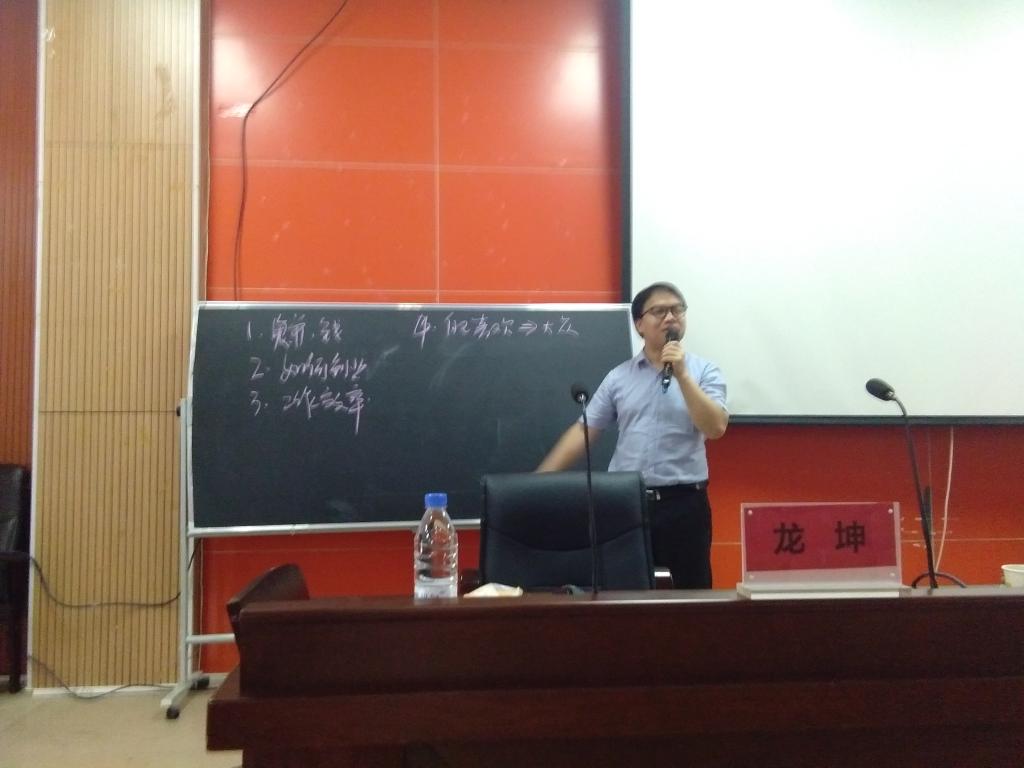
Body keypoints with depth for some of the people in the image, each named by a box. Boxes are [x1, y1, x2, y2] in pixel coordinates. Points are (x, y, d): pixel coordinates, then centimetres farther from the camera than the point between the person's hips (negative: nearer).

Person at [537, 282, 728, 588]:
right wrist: (540, 480, -3)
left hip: (684, 502, -1)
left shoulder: (704, 371, 2)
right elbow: (583, 431, 5)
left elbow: (716, 427, -11)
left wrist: (682, 375, -17)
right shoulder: (619, 376, 7)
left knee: (692, 592, 7)